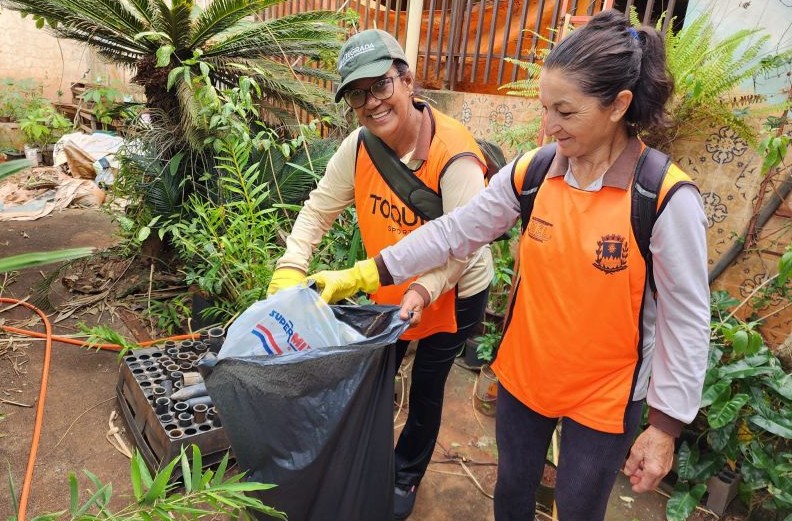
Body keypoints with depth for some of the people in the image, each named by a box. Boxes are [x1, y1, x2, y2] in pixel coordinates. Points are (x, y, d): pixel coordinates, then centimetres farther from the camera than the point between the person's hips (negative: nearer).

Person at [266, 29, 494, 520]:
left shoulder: (453, 154, -30)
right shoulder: (359, 145, -12)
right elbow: (320, 208, -6)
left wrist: (421, 293, -42)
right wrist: (291, 268, -16)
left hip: (453, 294, -5)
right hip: (389, 290, 5)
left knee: (425, 389, 13)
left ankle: (406, 478, 41)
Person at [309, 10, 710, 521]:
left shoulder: (667, 199, -20)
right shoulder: (531, 174, -9)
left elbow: (686, 321, -13)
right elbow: (452, 232, -5)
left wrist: (666, 425, -9)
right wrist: (361, 276, -8)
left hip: (604, 397, -3)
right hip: (522, 375, 4)